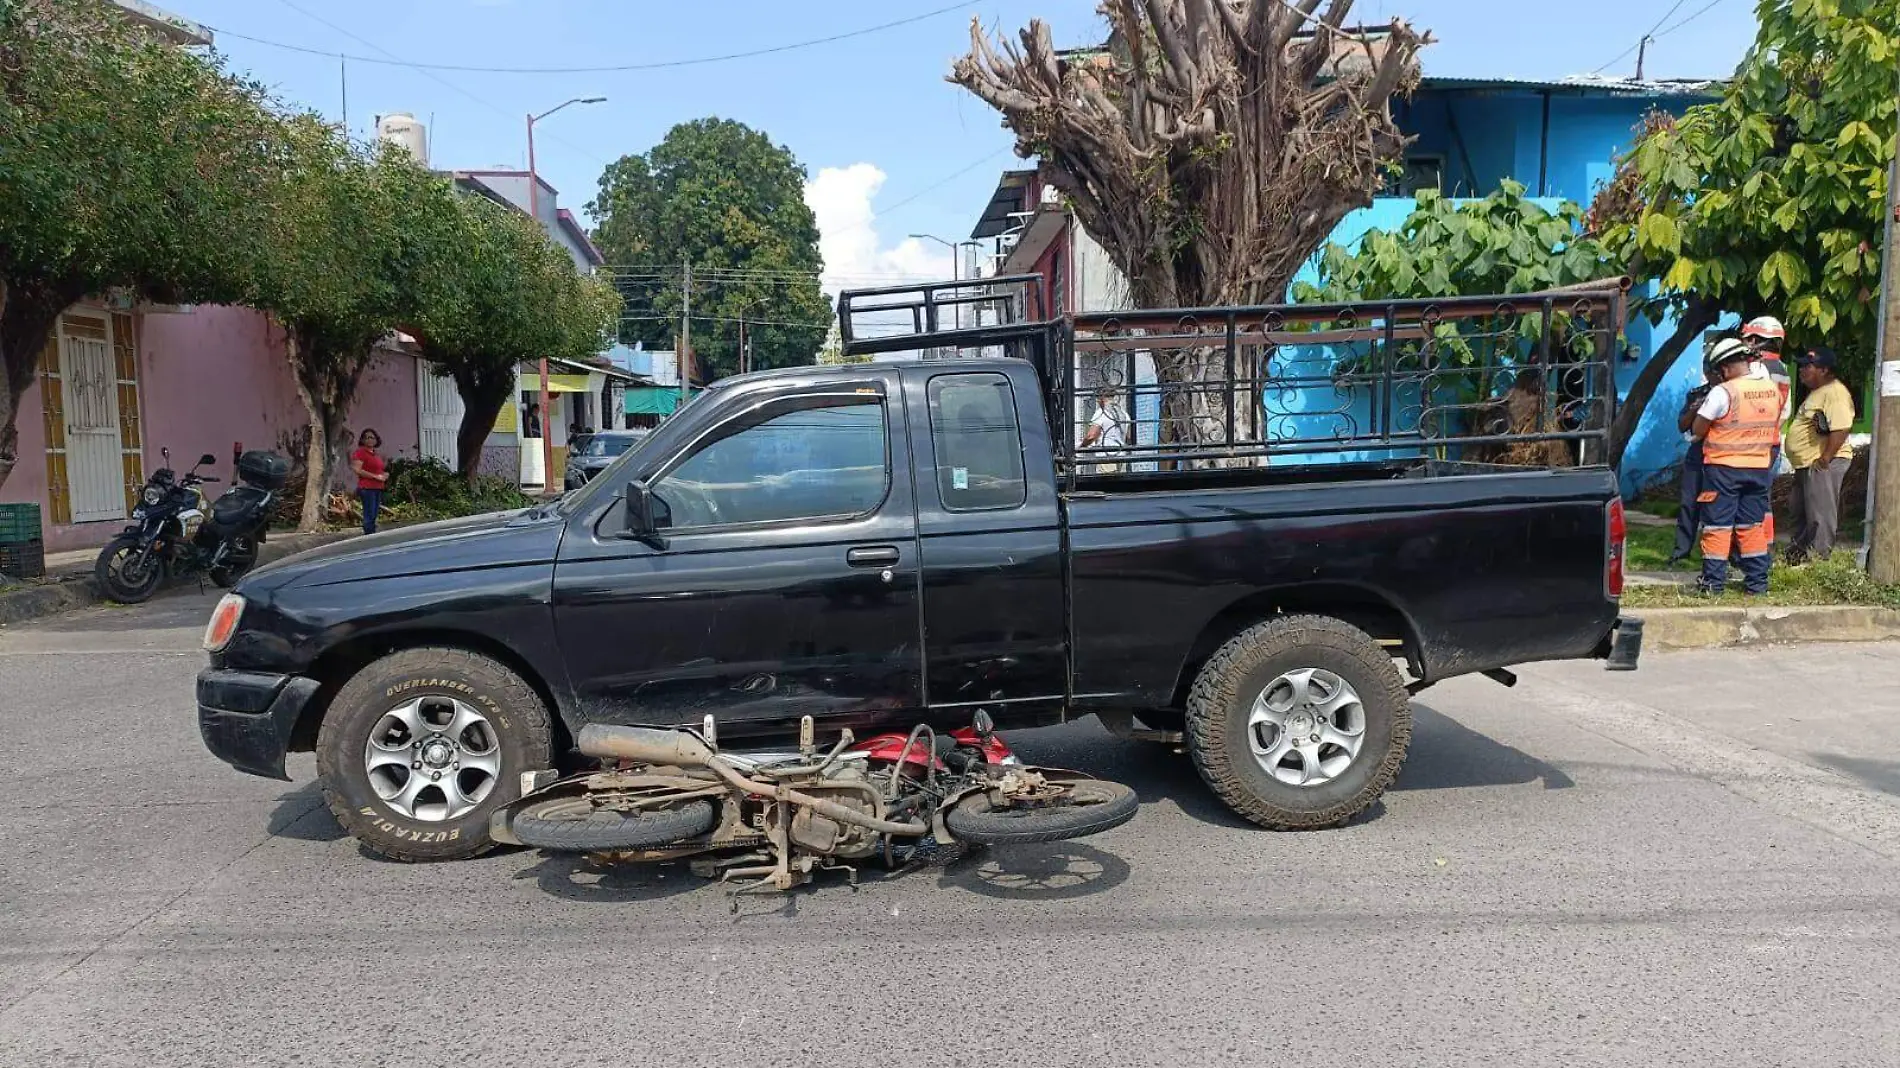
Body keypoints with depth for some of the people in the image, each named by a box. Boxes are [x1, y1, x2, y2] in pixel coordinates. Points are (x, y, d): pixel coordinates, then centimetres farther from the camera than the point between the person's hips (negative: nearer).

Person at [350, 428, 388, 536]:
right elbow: (358, 470, -16)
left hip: (377, 488, 8)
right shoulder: (360, 452, -5)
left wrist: (384, 474, 11)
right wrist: (376, 476, -16)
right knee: (369, 516, -11)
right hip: (367, 488, -8)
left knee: (374, 516, 10)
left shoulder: (375, 454, 19)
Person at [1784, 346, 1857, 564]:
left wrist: (1825, 459, -27)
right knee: (1801, 514, 18)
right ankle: (1796, 554, 28)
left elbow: (1841, 429, -27)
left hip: (1822, 465, -11)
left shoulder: (1835, 392, -17)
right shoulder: (1817, 392, 18)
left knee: (1819, 515, -6)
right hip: (1806, 464, 11)